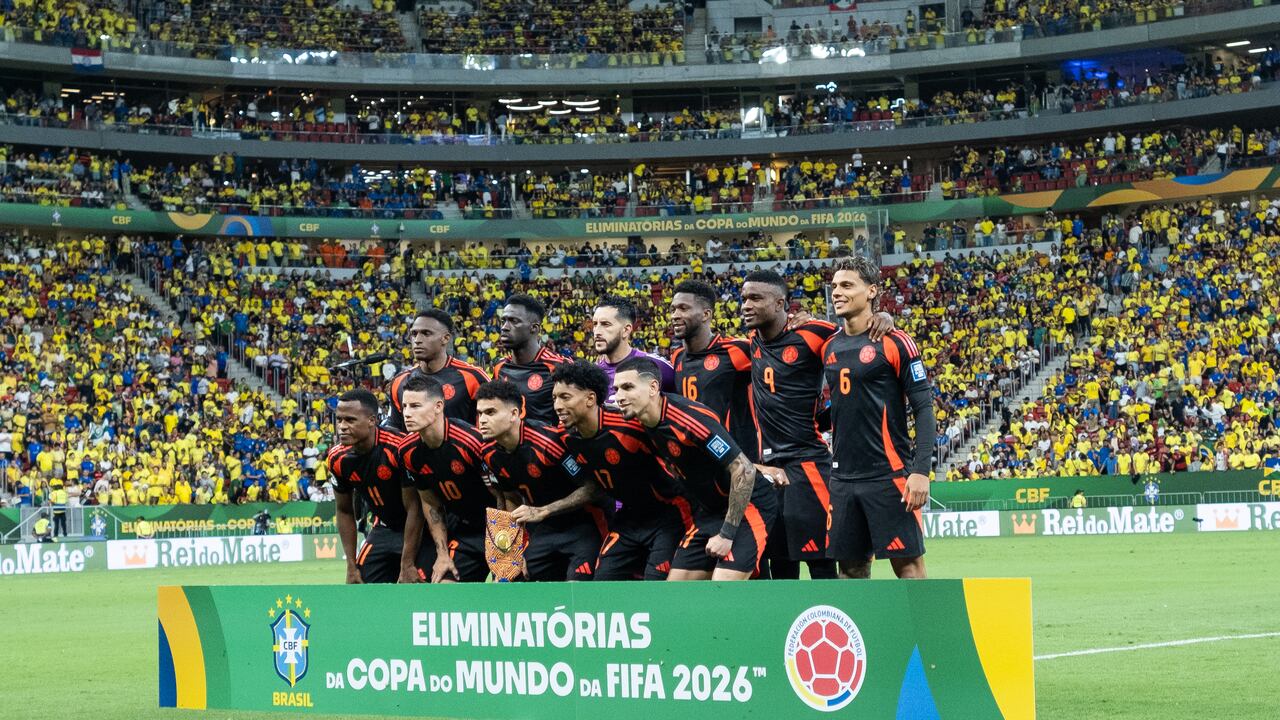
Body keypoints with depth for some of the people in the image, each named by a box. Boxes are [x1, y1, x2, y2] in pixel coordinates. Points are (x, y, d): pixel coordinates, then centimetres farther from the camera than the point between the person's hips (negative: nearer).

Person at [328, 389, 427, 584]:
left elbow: (414, 509, -23)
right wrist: (352, 567, 2)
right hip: (383, 529, 6)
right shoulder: (337, 458, -9)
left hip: (417, 529, -6)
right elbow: (345, 512, 5)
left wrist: (407, 565, -21)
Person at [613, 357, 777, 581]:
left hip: (748, 504, -9)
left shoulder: (690, 418, -26)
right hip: (710, 510, 9)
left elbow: (744, 471, -26)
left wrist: (727, 534, -23)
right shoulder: (646, 423, -2)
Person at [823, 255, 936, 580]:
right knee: (851, 568, 7)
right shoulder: (829, 346, 11)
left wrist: (921, 470, -16)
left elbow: (924, 408, -9)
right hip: (843, 477, 6)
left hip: (889, 476, -6)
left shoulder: (894, 343, -6)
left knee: (908, 564, -6)